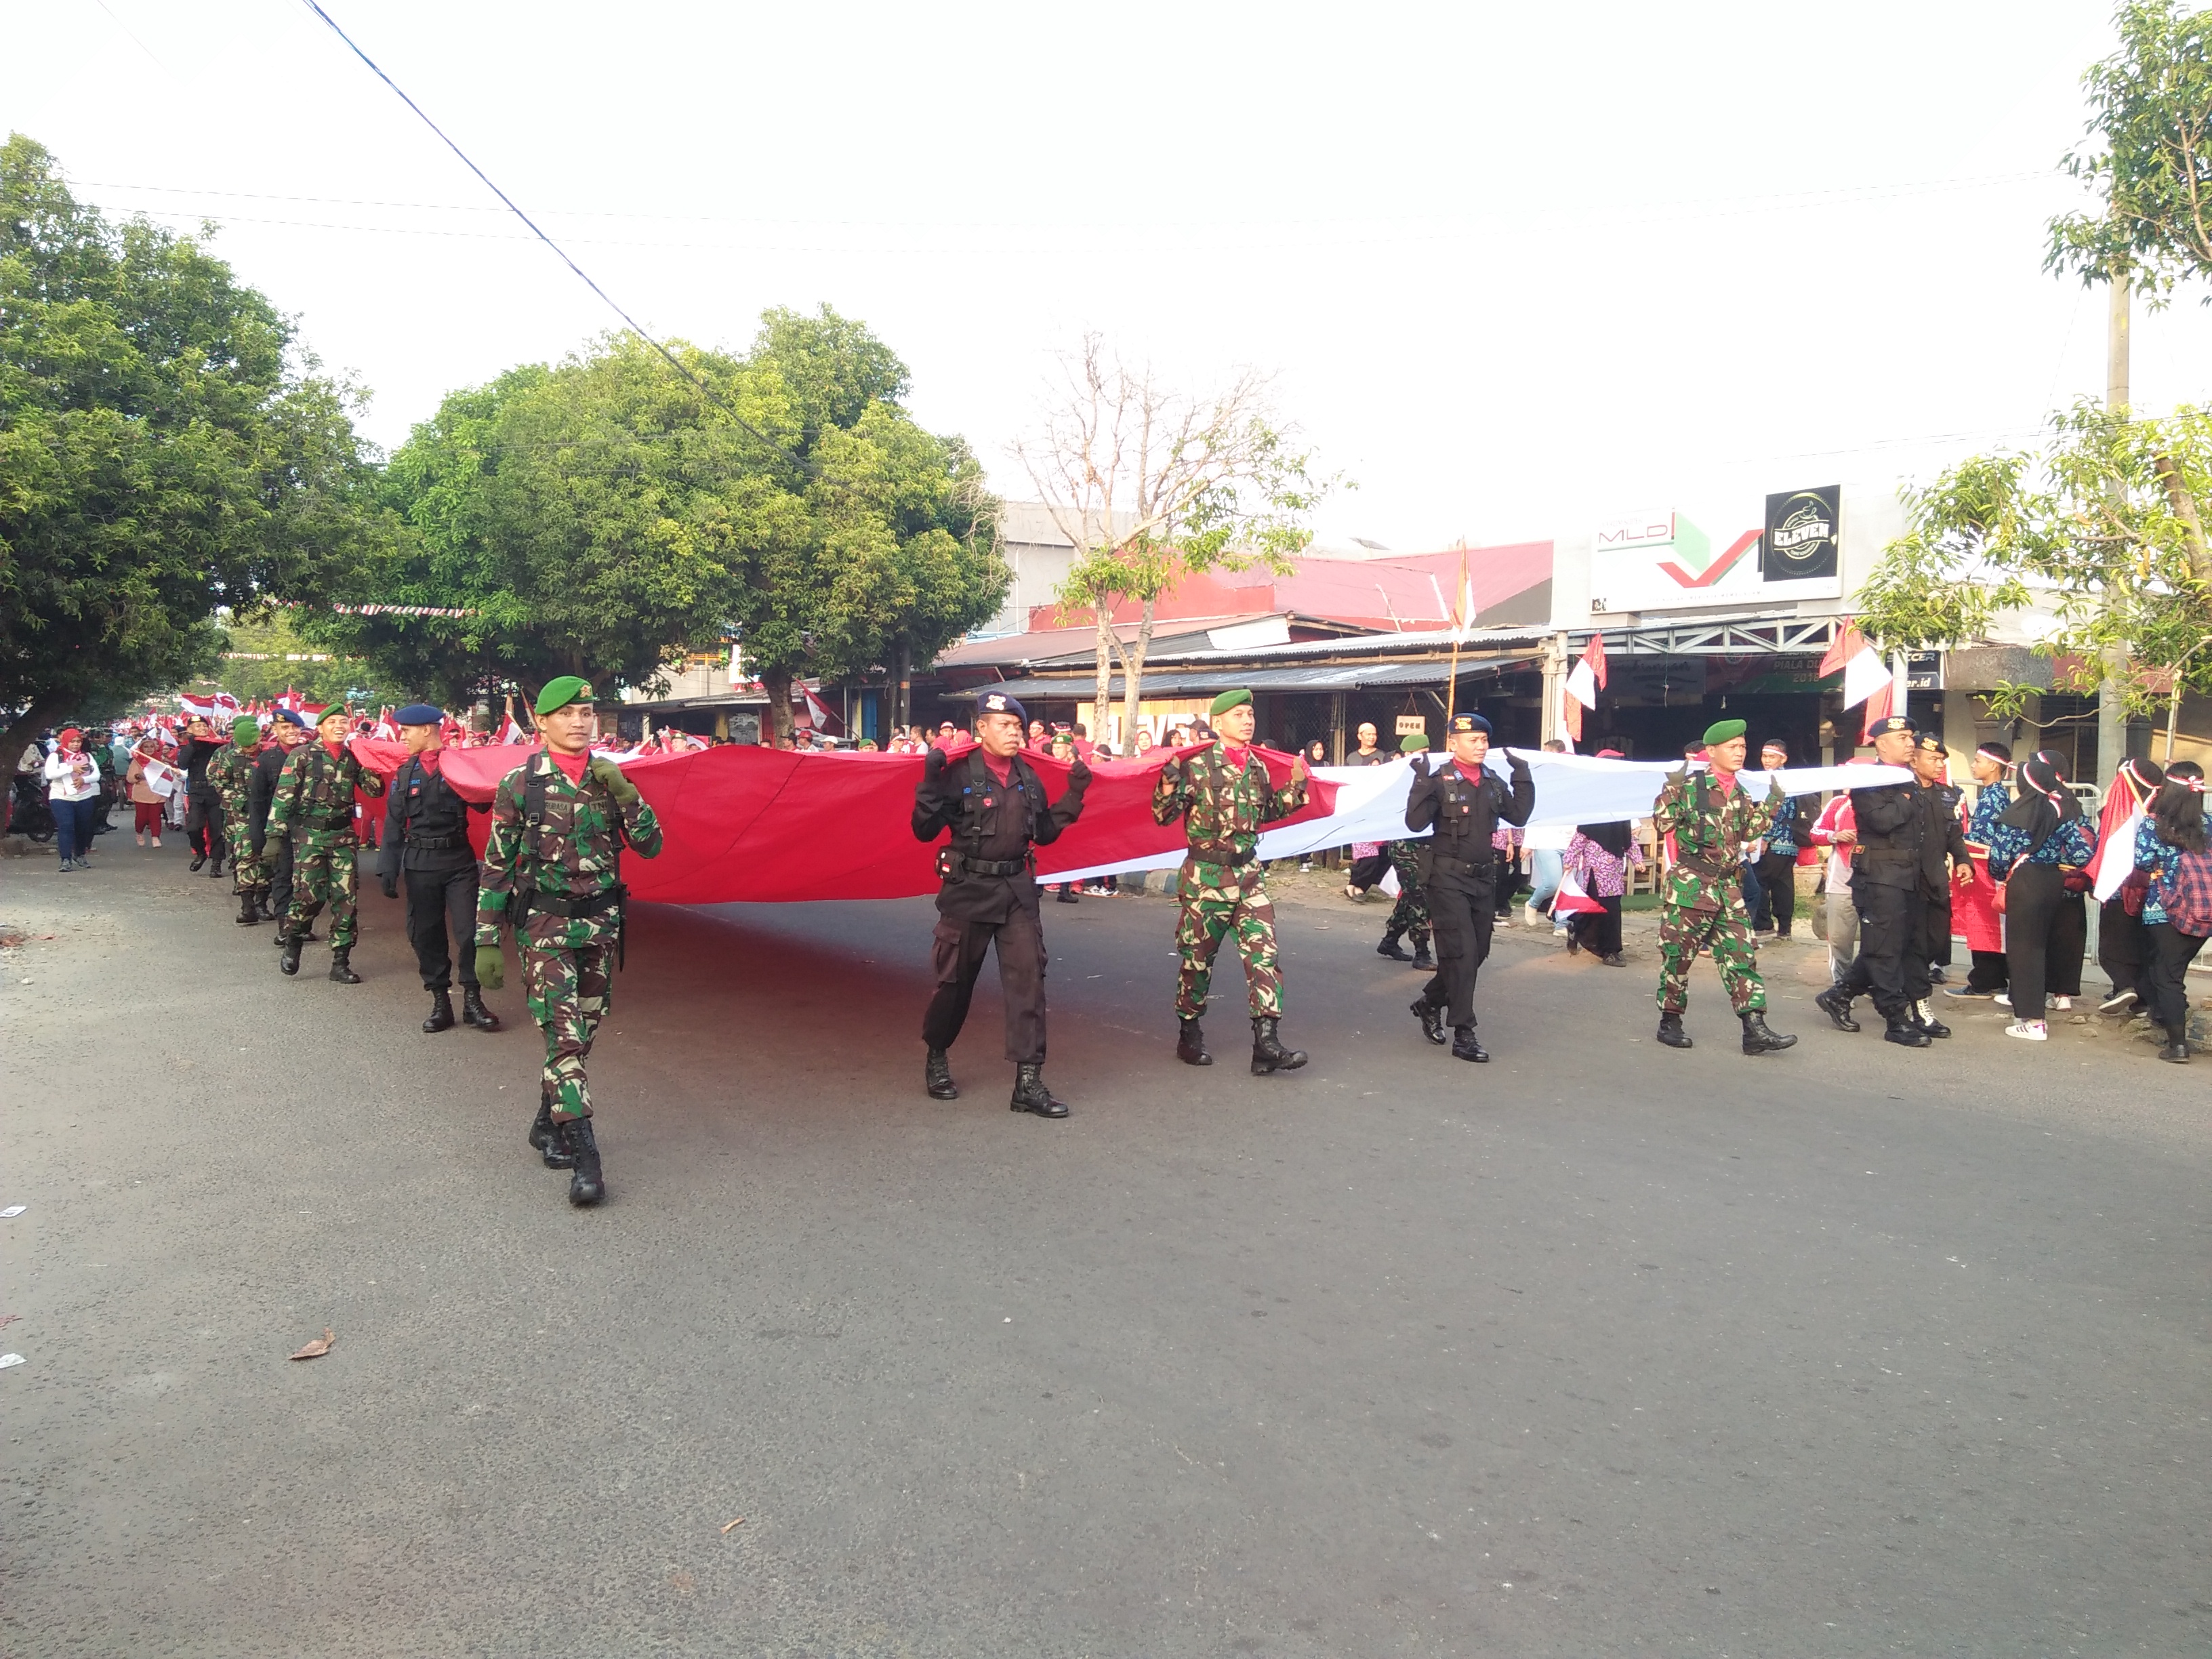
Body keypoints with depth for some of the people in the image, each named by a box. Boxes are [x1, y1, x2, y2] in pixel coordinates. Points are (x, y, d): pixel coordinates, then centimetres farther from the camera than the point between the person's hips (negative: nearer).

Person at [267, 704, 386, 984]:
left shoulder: (352, 757, 9)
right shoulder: (302, 755, -3)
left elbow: (375, 789, 6)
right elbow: (283, 795, -6)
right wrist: (275, 833, -10)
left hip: (342, 835, 4)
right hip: (310, 834, -4)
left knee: (346, 898, 1)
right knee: (309, 895, -7)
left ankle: (341, 963, 8)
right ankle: (292, 944, 21)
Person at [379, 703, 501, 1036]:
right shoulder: (405, 772, 8)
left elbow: (482, 805, -3)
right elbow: (394, 825, 8)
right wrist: (388, 870, 4)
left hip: (459, 861, -3)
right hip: (420, 864, 3)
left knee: (469, 931, -4)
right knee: (426, 935, 6)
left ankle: (473, 1001, 6)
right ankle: (441, 1002, 15)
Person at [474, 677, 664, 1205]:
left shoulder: (611, 779, 5)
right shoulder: (520, 785, -5)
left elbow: (651, 846, 0)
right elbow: (496, 868, -2)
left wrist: (624, 794, -14)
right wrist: (487, 942, -4)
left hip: (600, 924, 4)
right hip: (544, 927, -4)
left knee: (584, 1033, 13)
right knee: (564, 1036, -11)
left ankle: (547, 1122, 34)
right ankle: (585, 1158, -10)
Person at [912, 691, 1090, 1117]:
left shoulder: (1028, 777, 9)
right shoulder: (958, 774, -8)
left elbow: (1044, 834, 15)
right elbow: (924, 831, -10)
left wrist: (1073, 796, 7)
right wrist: (931, 784, -23)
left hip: (1018, 890, 4)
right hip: (968, 889, -4)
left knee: (1028, 978, -5)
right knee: (955, 981, 8)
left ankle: (1028, 1081, -2)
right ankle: (936, 1058, 33)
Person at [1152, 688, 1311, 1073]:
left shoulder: (1257, 767, 9)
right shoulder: (1197, 765, -10)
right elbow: (1163, 816, -12)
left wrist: (1295, 785, 13)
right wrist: (1169, 779, -28)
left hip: (1249, 874, 5)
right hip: (1206, 875, -5)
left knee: (1264, 955, -5)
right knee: (1197, 959, 7)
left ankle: (1266, 1043, -5)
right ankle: (1189, 1036, 25)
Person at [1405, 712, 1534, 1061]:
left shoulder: (1494, 782, 10)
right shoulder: (1440, 781, -10)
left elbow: (1518, 815, 10)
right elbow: (1415, 822, -20)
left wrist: (1523, 777, 6)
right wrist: (1422, 782, -27)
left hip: (1484, 877, 7)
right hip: (1448, 878, -7)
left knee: (1478, 952, 12)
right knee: (1461, 953, -9)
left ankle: (1430, 1002, 35)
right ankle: (1463, 1036, -4)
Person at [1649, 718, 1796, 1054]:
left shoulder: (1740, 793, 13)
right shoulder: (1690, 786, -8)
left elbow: (1749, 830, 21)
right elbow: (1662, 824, -13)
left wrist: (1774, 800, 18)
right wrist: (1672, 787, -22)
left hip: (1728, 886, 6)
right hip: (1690, 884, -6)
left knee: (1742, 955, 0)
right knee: (1678, 954, 2)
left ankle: (1754, 1028, -2)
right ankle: (1670, 1021, 15)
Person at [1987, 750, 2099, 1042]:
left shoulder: (2018, 813, -13)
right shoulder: (2064, 808, 2)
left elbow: (2000, 853, -13)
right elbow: (2083, 847, -1)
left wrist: (2002, 874, 7)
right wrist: (2058, 862, 15)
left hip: (2024, 884, -6)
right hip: (2055, 882, 6)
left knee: (2022, 948, 0)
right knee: (2040, 944, 18)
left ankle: (2032, 1021, -2)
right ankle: (2031, 1010, 28)